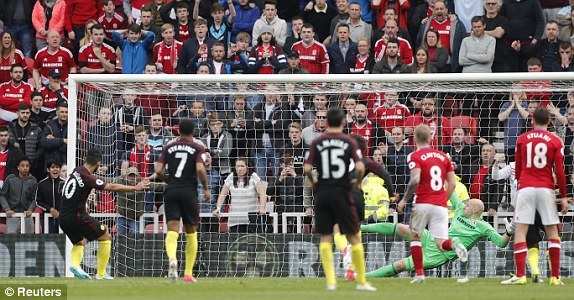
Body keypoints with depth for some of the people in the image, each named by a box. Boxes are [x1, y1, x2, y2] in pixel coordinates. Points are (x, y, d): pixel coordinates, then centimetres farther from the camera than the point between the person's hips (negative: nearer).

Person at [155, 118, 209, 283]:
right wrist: (206, 188, 0)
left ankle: (172, 258, -38)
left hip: (171, 190, 1)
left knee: (172, 230, -6)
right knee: (191, 232, 12)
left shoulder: (168, 148, 9)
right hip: (189, 192, -1)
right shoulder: (197, 148, 0)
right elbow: (200, 169, -14)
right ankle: (188, 273, 12)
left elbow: (158, 170, 2)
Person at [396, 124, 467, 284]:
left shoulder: (415, 156, -3)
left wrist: (404, 200, -8)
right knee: (441, 244, 2)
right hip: (440, 206, 3)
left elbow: (415, 180, -18)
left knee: (415, 237, 16)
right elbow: (452, 183, 12)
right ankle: (453, 243, -32)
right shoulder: (443, 156, 14)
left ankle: (419, 274, 8)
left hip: (422, 203, -3)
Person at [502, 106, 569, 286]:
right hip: (546, 189, 0)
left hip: (525, 188, 0)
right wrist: (563, 197, 4)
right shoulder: (555, 141, 2)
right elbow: (559, 171, -2)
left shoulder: (522, 139, 6)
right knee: (552, 231, 9)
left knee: (520, 231, -2)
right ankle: (555, 276, 4)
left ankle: (520, 275, -13)